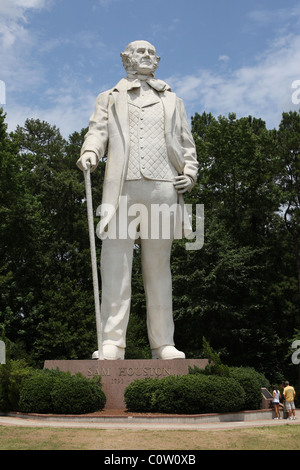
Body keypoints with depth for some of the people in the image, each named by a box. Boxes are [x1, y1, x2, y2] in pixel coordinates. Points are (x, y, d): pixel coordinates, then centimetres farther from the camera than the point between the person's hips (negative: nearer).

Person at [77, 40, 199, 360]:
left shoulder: (173, 102, 29)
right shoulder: (109, 99, 25)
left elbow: (187, 144, 23)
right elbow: (98, 130, 9)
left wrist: (190, 173, 4)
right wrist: (90, 152, -14)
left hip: (163, 187, 2)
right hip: (122, 187, -1)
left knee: (158, 266, 1)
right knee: (115, 263, -11)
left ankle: (163, 344, 3)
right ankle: (112, 343, -11)